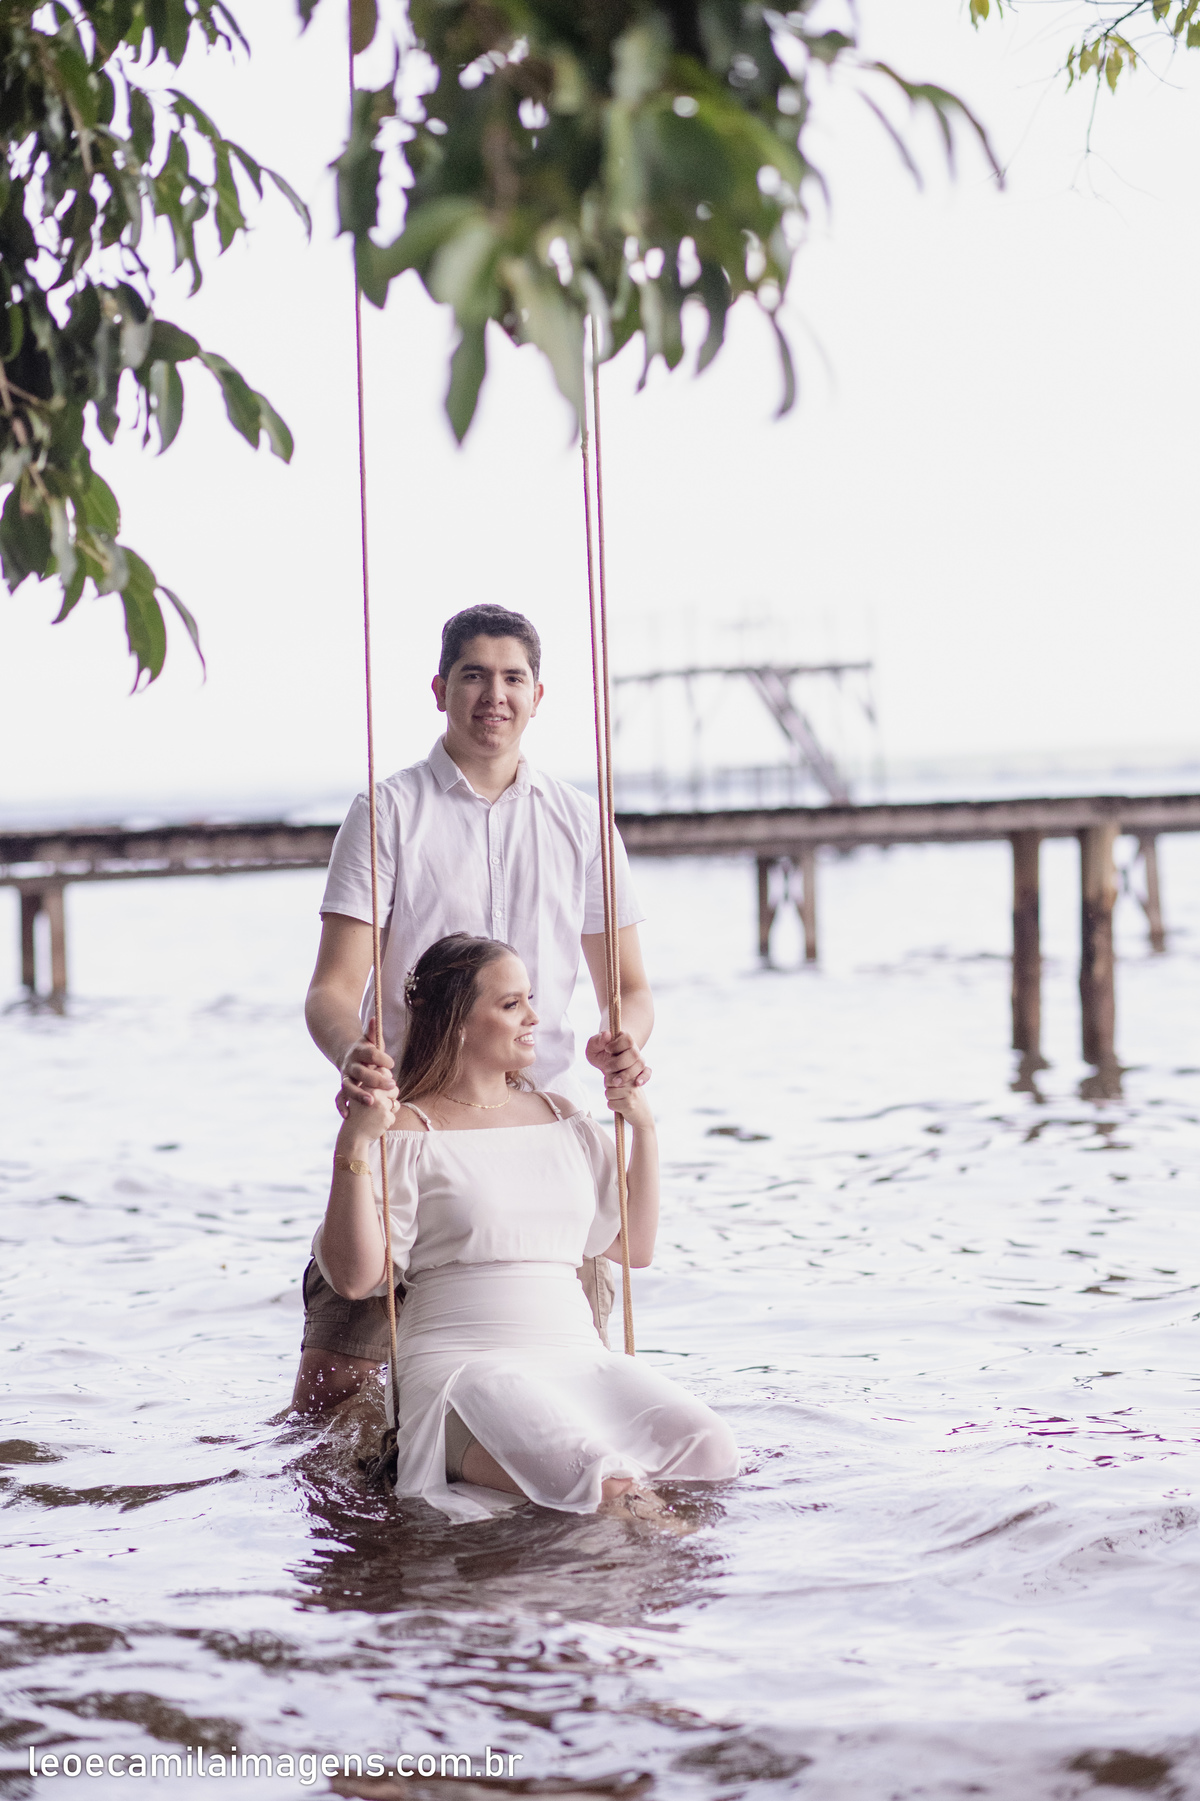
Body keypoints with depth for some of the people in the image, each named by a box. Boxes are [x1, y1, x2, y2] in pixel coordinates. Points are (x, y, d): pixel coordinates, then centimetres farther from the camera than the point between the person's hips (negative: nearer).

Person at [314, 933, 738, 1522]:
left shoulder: (561, 1119, 20)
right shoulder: (408, 1132, 1)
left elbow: (635, 1248, 25)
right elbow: (353, 1276, -8)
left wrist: (643, 1128, 17)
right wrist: (353, 1144, -17)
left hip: (577, 1357, 7)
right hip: (463, 1362, -6)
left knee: (711, 1449, -23)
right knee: (598, 1482, -36)